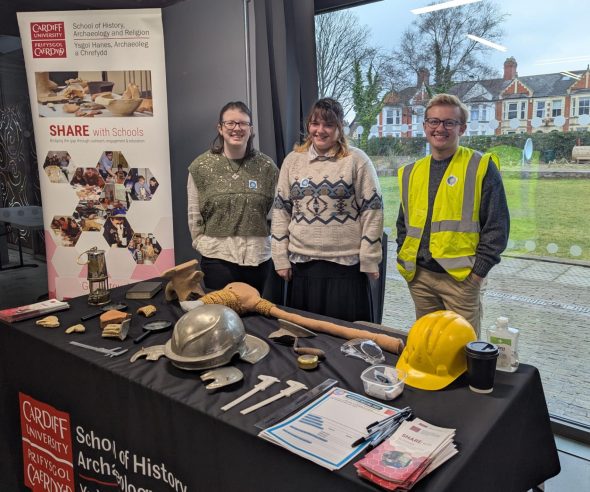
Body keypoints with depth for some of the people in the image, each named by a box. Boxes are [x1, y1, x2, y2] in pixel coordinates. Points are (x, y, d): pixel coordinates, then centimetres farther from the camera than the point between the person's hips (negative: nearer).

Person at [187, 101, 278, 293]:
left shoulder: (267, 166, 0)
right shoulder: (201, 166, -2)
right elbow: (194, 215, 2)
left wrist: (264, 240, 4)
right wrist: (204, 244, -1)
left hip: (258, 257, 2)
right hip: (218, 258, -1)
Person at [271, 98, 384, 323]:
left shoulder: (357, 160, -2)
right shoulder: (293, 160, 7)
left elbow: (372, 210, -4)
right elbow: (281, 210, 8)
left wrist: (369, 260, -7)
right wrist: (281, 258, 3)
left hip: (346, 263, -3)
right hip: (301, 263, 3)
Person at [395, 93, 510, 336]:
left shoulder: (481, 167, -4)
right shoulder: (411, 172, 11)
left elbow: (497, 226, -7)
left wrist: (478, 272, -11)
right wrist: (405, 260, 8)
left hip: (461, 278, -4)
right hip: (419, 277, 5)